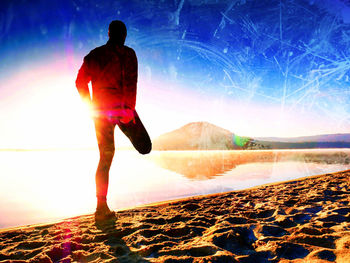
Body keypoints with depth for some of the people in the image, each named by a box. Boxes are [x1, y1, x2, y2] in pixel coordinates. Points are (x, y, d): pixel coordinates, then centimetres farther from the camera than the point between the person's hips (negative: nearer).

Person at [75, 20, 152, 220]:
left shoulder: (94, 54, 13)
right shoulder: (127, 54, -1)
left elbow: (81, 82, 12)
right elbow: (130, 83, -13)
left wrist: (91, 107, 19)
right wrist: (130, 109, -13)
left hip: (100, 111, 5)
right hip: (121, 108, -5)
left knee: (105, 157, 10)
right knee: (145, 148, 12)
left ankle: (102, 207, 10)